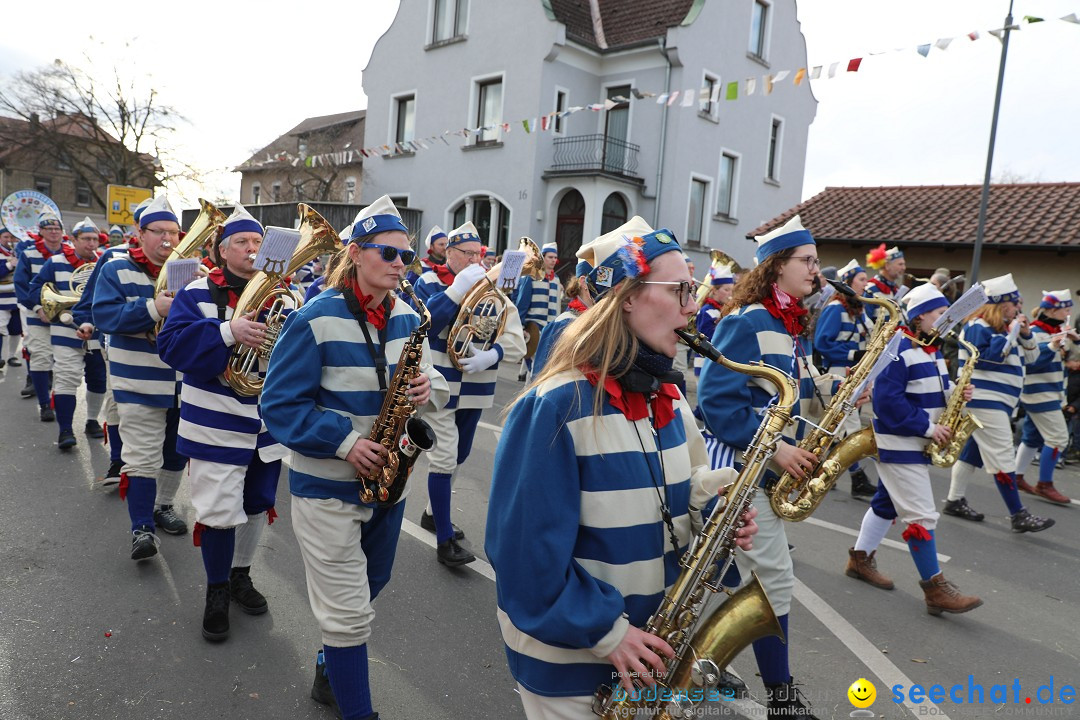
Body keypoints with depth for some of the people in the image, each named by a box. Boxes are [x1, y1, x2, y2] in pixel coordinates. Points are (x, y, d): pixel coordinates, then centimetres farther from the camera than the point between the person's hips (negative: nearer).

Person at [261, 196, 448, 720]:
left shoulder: (407, 318, 2)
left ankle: (332, 671, 48)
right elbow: (279, 402, -15)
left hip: (388, 478, 7)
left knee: (369, 586, 23)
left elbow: (429, 375, 9)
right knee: (350, 612, 1)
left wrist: (428, 388, -15)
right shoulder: (316, 319, -16)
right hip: (328, 485, -6)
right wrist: (344, 441, -25)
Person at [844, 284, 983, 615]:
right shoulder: (899, 350, -18)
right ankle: (935, 588, 0)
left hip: (917, 444, 10)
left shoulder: (933, 351, 13)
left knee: (888, 503, 18)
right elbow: (887, 399, -24)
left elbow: (933, 392, 19)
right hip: (899, 445, -10)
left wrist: (955, 394, -2)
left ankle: (860, 559, 32)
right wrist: (927, 427, -21)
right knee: (922, 515, -7)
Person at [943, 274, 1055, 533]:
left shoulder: (1004, 328, 16)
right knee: (1002, 456, -9)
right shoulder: (978, 327, -12)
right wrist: (1010, 335, -19)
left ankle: (955, 501, 21)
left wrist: (1025, 334, 2)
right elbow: (986, 359, -23)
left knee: (973, 450, 13)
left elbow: (1030, 358, 17)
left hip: (996, 401, 10)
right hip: (983, 400, -10)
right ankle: (1018, 515, -6)